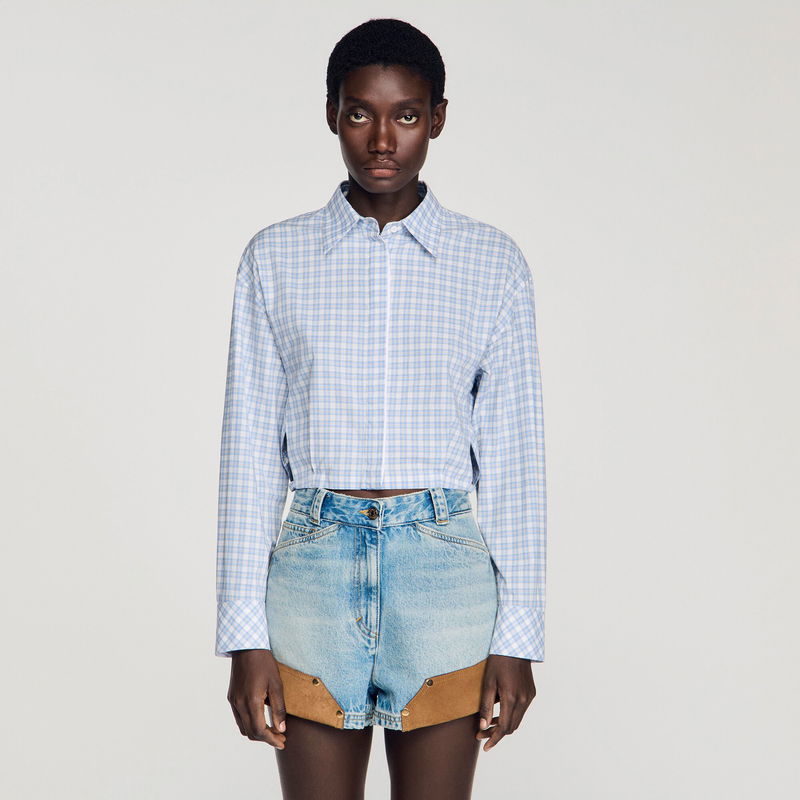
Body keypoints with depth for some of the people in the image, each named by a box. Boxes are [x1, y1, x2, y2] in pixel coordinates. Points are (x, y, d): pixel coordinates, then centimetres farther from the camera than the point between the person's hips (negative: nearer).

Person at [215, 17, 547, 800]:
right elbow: (250, 450, 4)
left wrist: (517, 634, 1)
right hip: (313, 564, 0)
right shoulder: (275, 259, 6)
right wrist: (245, 636, -1)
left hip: (444, 567, 0)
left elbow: (511, 455, 5)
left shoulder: (493, 263, 6)